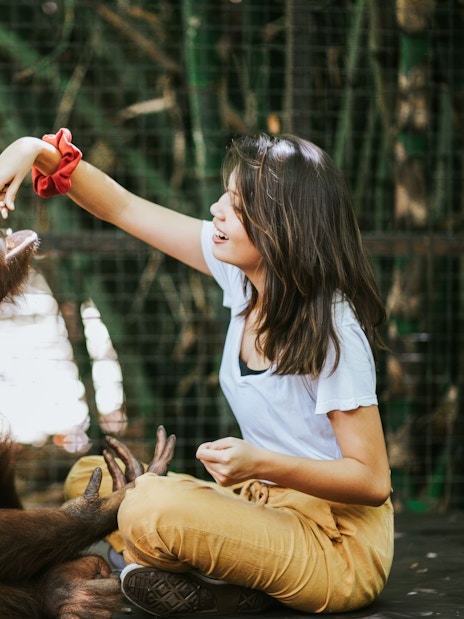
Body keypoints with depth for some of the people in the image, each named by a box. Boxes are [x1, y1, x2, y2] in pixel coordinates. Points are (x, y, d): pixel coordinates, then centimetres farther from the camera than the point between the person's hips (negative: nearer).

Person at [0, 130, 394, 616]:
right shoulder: (241, 269, -2)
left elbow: (373, 480, -19)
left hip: (337, 547, -9)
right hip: (268, 501, 9)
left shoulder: (333, 331, -22)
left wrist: (262, 463, -30)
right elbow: (122, 208, 4)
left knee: (152, 508, -30)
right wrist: (39, 152, -9)